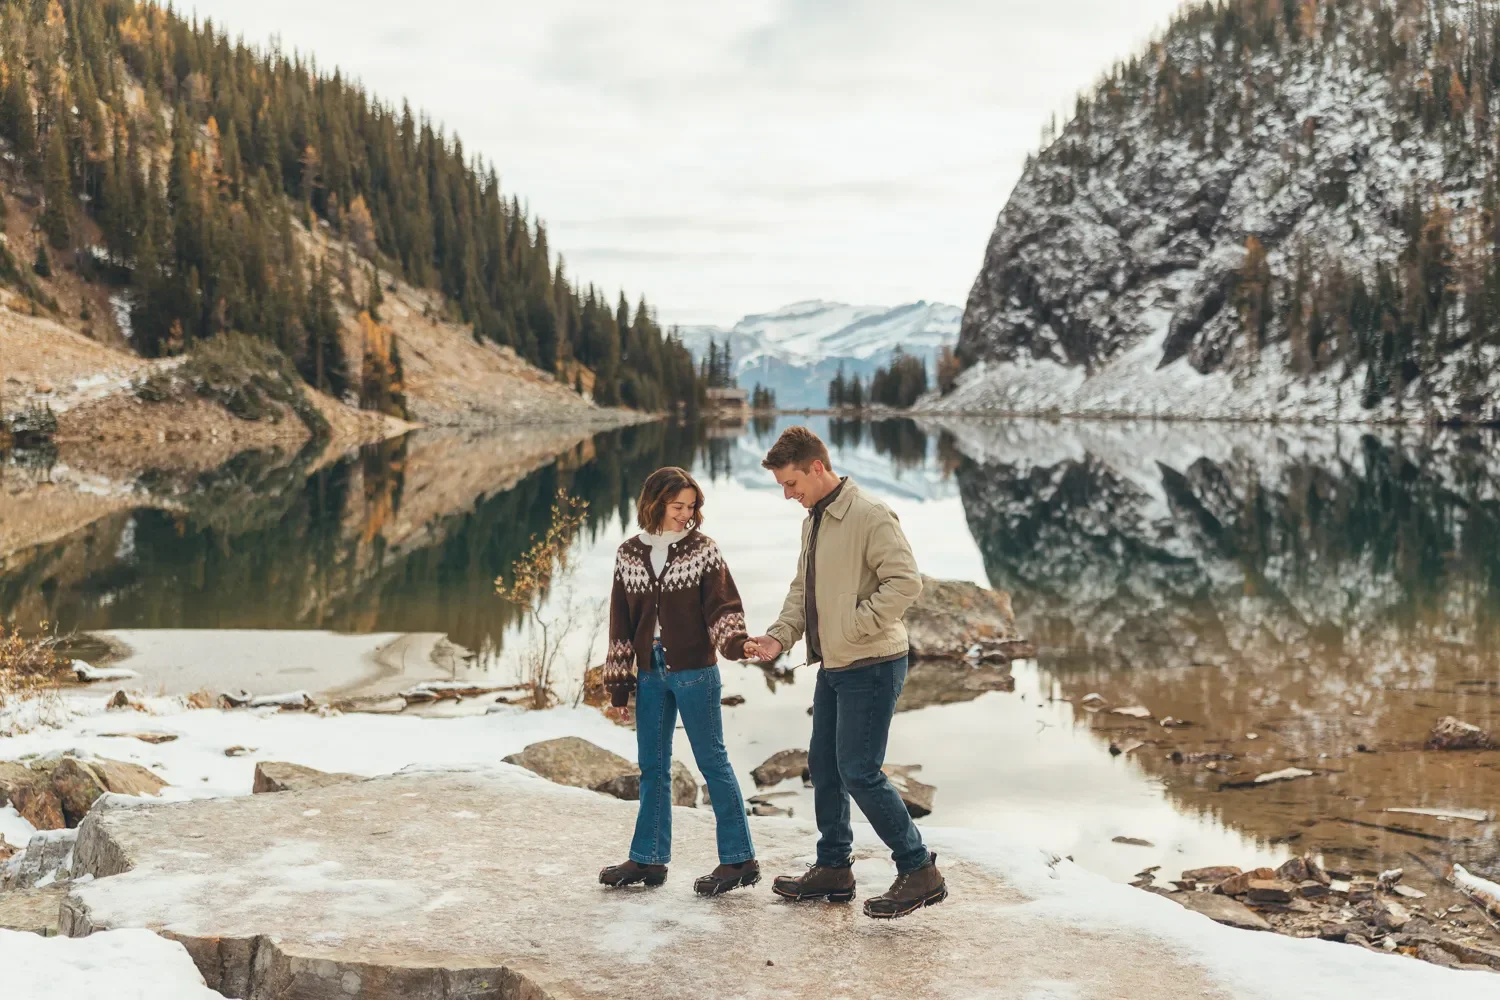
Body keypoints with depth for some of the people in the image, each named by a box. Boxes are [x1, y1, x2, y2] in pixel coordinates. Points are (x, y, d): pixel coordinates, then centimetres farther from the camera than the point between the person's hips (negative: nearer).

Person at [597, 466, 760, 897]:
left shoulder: (702, 549, -4)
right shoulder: (629, 554, 5)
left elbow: (721, 605, -9)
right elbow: (621, 623, 8)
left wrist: (734, 640, -30)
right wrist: (618, 684, 7)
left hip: (694, 672, -4)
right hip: (650, 674, 4)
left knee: (713, 762, 0)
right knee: (652, 767, 11)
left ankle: (740, 859, 7)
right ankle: (648, 858, 22)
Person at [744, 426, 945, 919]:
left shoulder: (870, 516, -16)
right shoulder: (812, 522, 13)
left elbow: (906, 582, -24)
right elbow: (802, 589, 19)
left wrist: (855, 627, -22)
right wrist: (779, 636, 4)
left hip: (871, 666, -9)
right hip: (832, 665, 9)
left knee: (859, 771, -9)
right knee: (823, 764, 14)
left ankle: (919, 872, 3)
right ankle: (833, 869, 28)